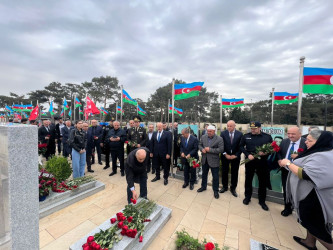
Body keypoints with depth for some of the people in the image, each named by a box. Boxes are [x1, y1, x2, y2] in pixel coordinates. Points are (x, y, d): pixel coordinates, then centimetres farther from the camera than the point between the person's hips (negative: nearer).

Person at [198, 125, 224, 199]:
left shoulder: (219, 139, -15)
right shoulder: (203, 137, -2)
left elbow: (221, 149, -19)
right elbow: (200, 145, 8)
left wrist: (210, 149, -24)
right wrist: (202, 149, -14)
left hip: (214, 161, -4)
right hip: (205, 160, 4)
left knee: (215, 177, 10)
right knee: (204, 174, 22)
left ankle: (216, 191, 32)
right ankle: (203, 186, 43)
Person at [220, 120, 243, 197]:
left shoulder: (240, 134, -7)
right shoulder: (223, 133, -7)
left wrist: (236, 155, -12)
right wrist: (225, 154, -12)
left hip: (235, 156, 0)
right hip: (225, 156, 0)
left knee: (235, 173, 12)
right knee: (224, 172, 12)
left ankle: (233, 188, 30)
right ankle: (224, 186, 31)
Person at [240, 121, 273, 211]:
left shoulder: (267, 137, 0)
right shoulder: (246, 136, 0)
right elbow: (241, 146, 4)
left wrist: (266, 153, -16)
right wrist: (248, 154, -10)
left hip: (262, 162, 0)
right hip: (250, 161, 1)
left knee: (263, 181, 10)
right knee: (248, 180, 12)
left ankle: (262, 201, 29)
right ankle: (247, 197, 31)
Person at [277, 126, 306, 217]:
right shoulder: (284, 141, 1)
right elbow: (279, 152, 7)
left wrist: (299, 156, -29)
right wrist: (279, 160, -10)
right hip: (285, 171, 4)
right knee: (286, 191, 18)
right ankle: (287, 208, 38)